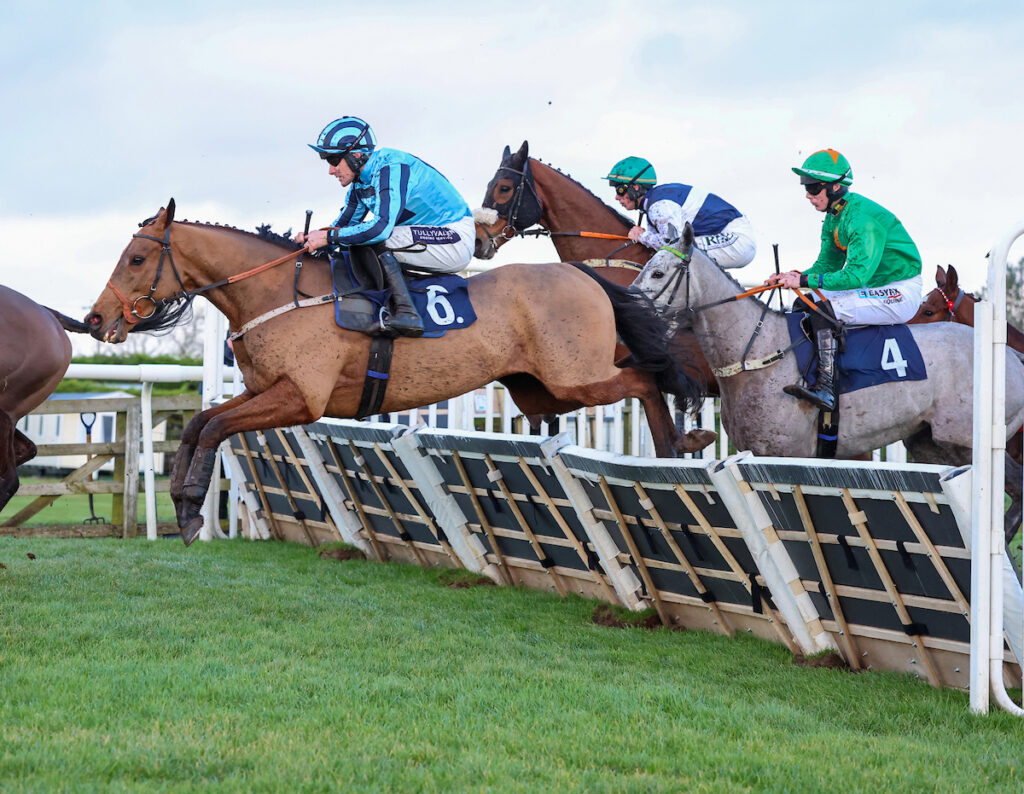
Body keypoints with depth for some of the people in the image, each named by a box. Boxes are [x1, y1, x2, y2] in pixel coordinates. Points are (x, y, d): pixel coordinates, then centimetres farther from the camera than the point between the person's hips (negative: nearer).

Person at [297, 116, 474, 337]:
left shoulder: (392, 168, -23)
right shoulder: (361, 180, 6)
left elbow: (382, 227, -33)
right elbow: (344, 223, 13)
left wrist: (328, 237, -27)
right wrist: (312, 238, -7)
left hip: (455, 239, -10)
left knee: (377, 241, -25)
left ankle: (407, 314, -29)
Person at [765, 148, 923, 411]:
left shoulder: (863, 218, -24)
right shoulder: (834, 217, 6)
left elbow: (856, 274, -30)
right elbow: (827, 264, 9)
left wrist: (806, 280, -29)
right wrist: (794, 277, -9)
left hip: (900, 294, -10)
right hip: (876, 288, 10)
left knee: (824, 310, -24)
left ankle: (825, 389, -29)